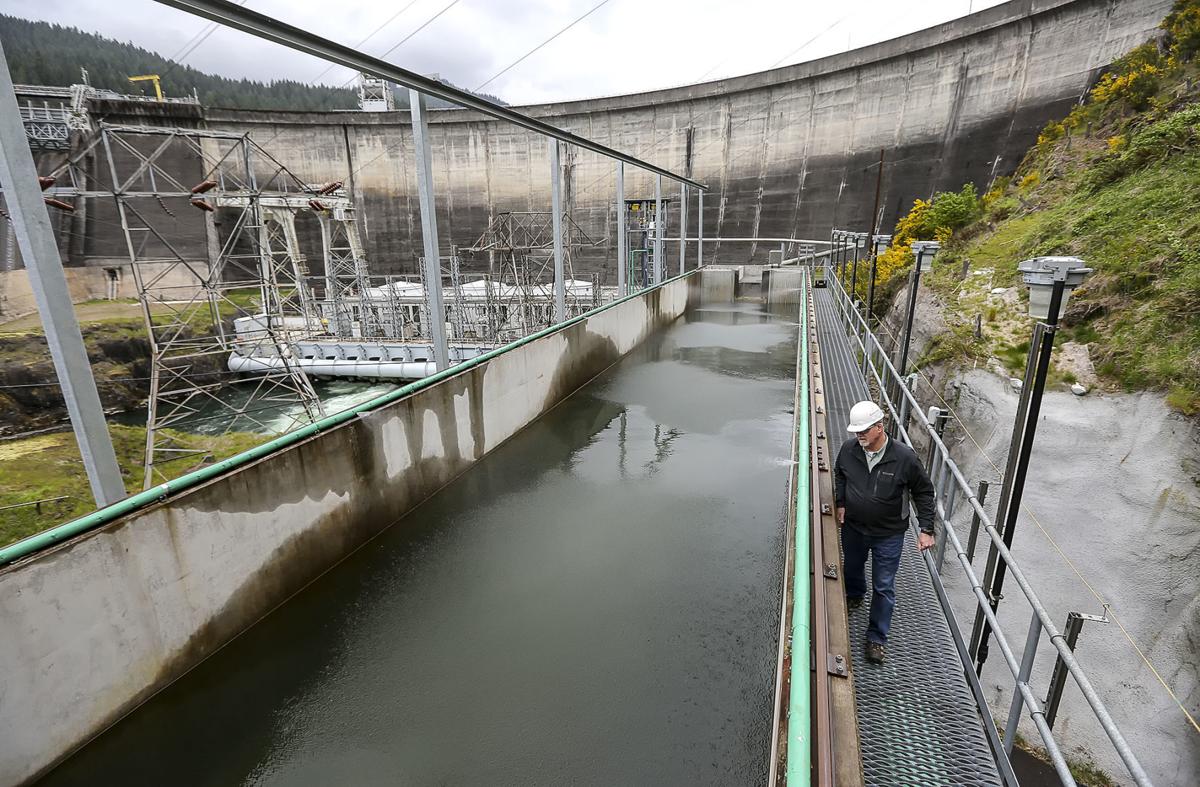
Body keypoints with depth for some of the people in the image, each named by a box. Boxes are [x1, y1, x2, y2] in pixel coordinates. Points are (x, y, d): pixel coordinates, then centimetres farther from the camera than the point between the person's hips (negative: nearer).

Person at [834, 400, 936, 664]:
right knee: (852, 568, 26)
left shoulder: (904, 458, -24)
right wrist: (840, 503, 0)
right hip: (853, 527, 3)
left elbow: (924, 492, -9)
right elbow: (839, 475, 8)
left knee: (884, 587, 6)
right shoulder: (849, 449, -15)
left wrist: (926, 529, -10)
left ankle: (876, 638, 23)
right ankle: (854, 596, 58)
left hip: (889, 534, -3)